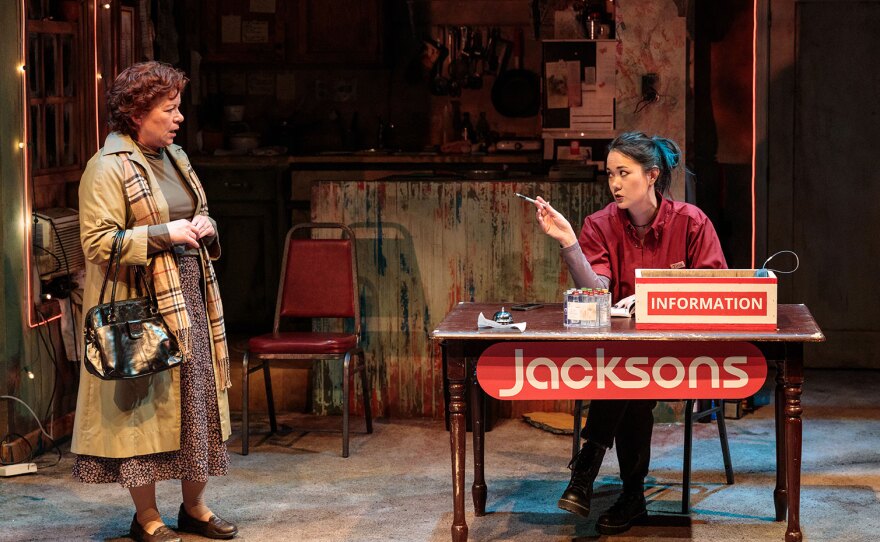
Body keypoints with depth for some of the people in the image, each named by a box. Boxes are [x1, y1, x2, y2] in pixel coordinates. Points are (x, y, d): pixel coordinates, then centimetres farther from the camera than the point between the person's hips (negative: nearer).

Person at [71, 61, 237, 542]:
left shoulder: (174, 158, 15)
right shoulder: (108, 168, -11)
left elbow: (201, 218, 27)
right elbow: (98, 241, -17)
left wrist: (204, 228, 4)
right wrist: (163, 234, -21)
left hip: (189, 298, 8)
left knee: (197, 398, 10)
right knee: (145, 404, -1)